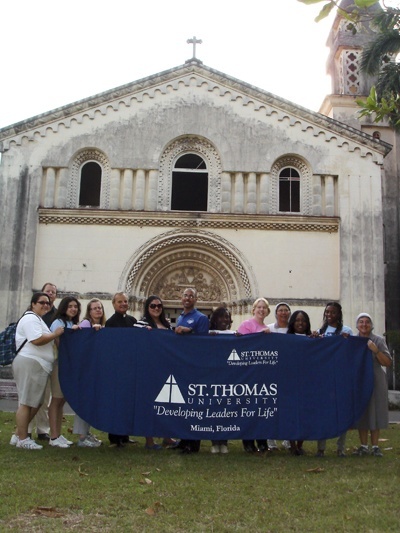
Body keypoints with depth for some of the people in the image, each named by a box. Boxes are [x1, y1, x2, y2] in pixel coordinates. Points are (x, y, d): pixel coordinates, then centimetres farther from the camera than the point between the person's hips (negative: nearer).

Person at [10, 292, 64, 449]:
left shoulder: (37, 319, 25)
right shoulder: (31, 319, -10)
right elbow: (37, 340, -22)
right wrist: (55, 334, -12)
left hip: (38, 365, 11)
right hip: (30, 364, -11)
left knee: (35, 403, 13)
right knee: (26, 402, -5)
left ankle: (18, 435, 20)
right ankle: (23, 439, 1)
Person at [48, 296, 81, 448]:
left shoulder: (74, 324, 14)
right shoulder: (58, 323, -7)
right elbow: (59, 344, -15)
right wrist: (70, 332, -22)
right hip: (60, 364, -7)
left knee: (62, 400, 10)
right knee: (56, 400, -4)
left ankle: (58, 434, 16)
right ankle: (53, 437, -1)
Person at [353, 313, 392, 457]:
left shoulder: (378, 340, 0)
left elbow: (388, 363, -3)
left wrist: (376, 351, -17)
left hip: (375, 381, -1)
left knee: (374, 412, 1)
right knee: (361, 413, 5)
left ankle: (375, 447, 10)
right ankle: (363, 446, 14)